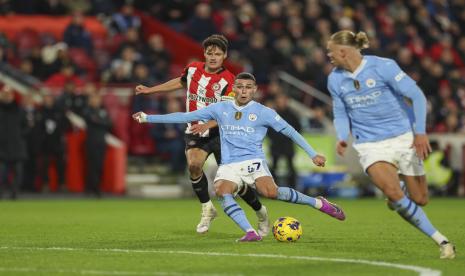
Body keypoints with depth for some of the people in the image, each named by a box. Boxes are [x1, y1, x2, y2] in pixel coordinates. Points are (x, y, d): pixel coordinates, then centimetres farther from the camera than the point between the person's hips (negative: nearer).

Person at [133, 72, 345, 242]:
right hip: (229, 166, 3)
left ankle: (318, 203, -11)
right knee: (222, 191, -30)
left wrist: (312, 154, -1)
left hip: (253, 162, -3)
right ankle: (250, 233, -34)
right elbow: (186, 117, 12)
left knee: (270, 192, -30)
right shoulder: (221, 108, 9)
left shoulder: (262, 112, 2)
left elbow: (289, 131, 5)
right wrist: (148, 118, 10)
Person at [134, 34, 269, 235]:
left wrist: (205, 125, -36)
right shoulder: (193, 69, 3)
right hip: (194, 132, 4)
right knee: (193, 164, -27)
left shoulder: (227, 80, -13)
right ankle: (207, 209, -7)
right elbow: (180, 82, 26)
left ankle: (261, 212, 20)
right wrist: (150, 90, 30)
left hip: (219, 134, -4)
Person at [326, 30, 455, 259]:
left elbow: (417, 96, -9)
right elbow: (340, 114, 14)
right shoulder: (335, 79, 2)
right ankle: (441, 240, -18)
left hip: (402, 137, -1)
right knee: (392, 192, -26)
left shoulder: (382, 67, -12)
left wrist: (420, 132, -15)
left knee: (420, 199, 0)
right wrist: (342, 137, -5)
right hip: (370, 144, 1)